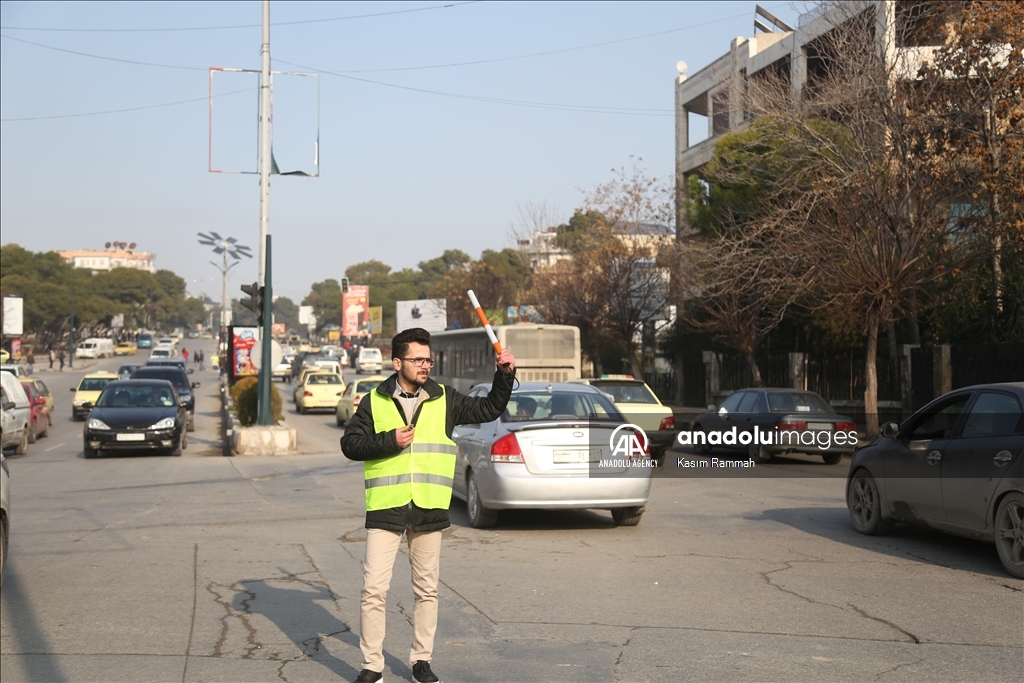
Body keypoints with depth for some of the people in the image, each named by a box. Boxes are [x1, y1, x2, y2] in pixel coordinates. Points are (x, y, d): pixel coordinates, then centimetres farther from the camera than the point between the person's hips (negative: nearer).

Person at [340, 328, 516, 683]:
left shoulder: (444, 399, 6)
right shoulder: (374, 402, 2)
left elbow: (488, 409, 9)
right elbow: (350, 443, 0)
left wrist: (504, 375, -3)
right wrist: (389, 441, -12)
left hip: (429, 511, 2)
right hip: (386, 509, -2)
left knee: (427, 590, 10)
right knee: (374, 589, -5)